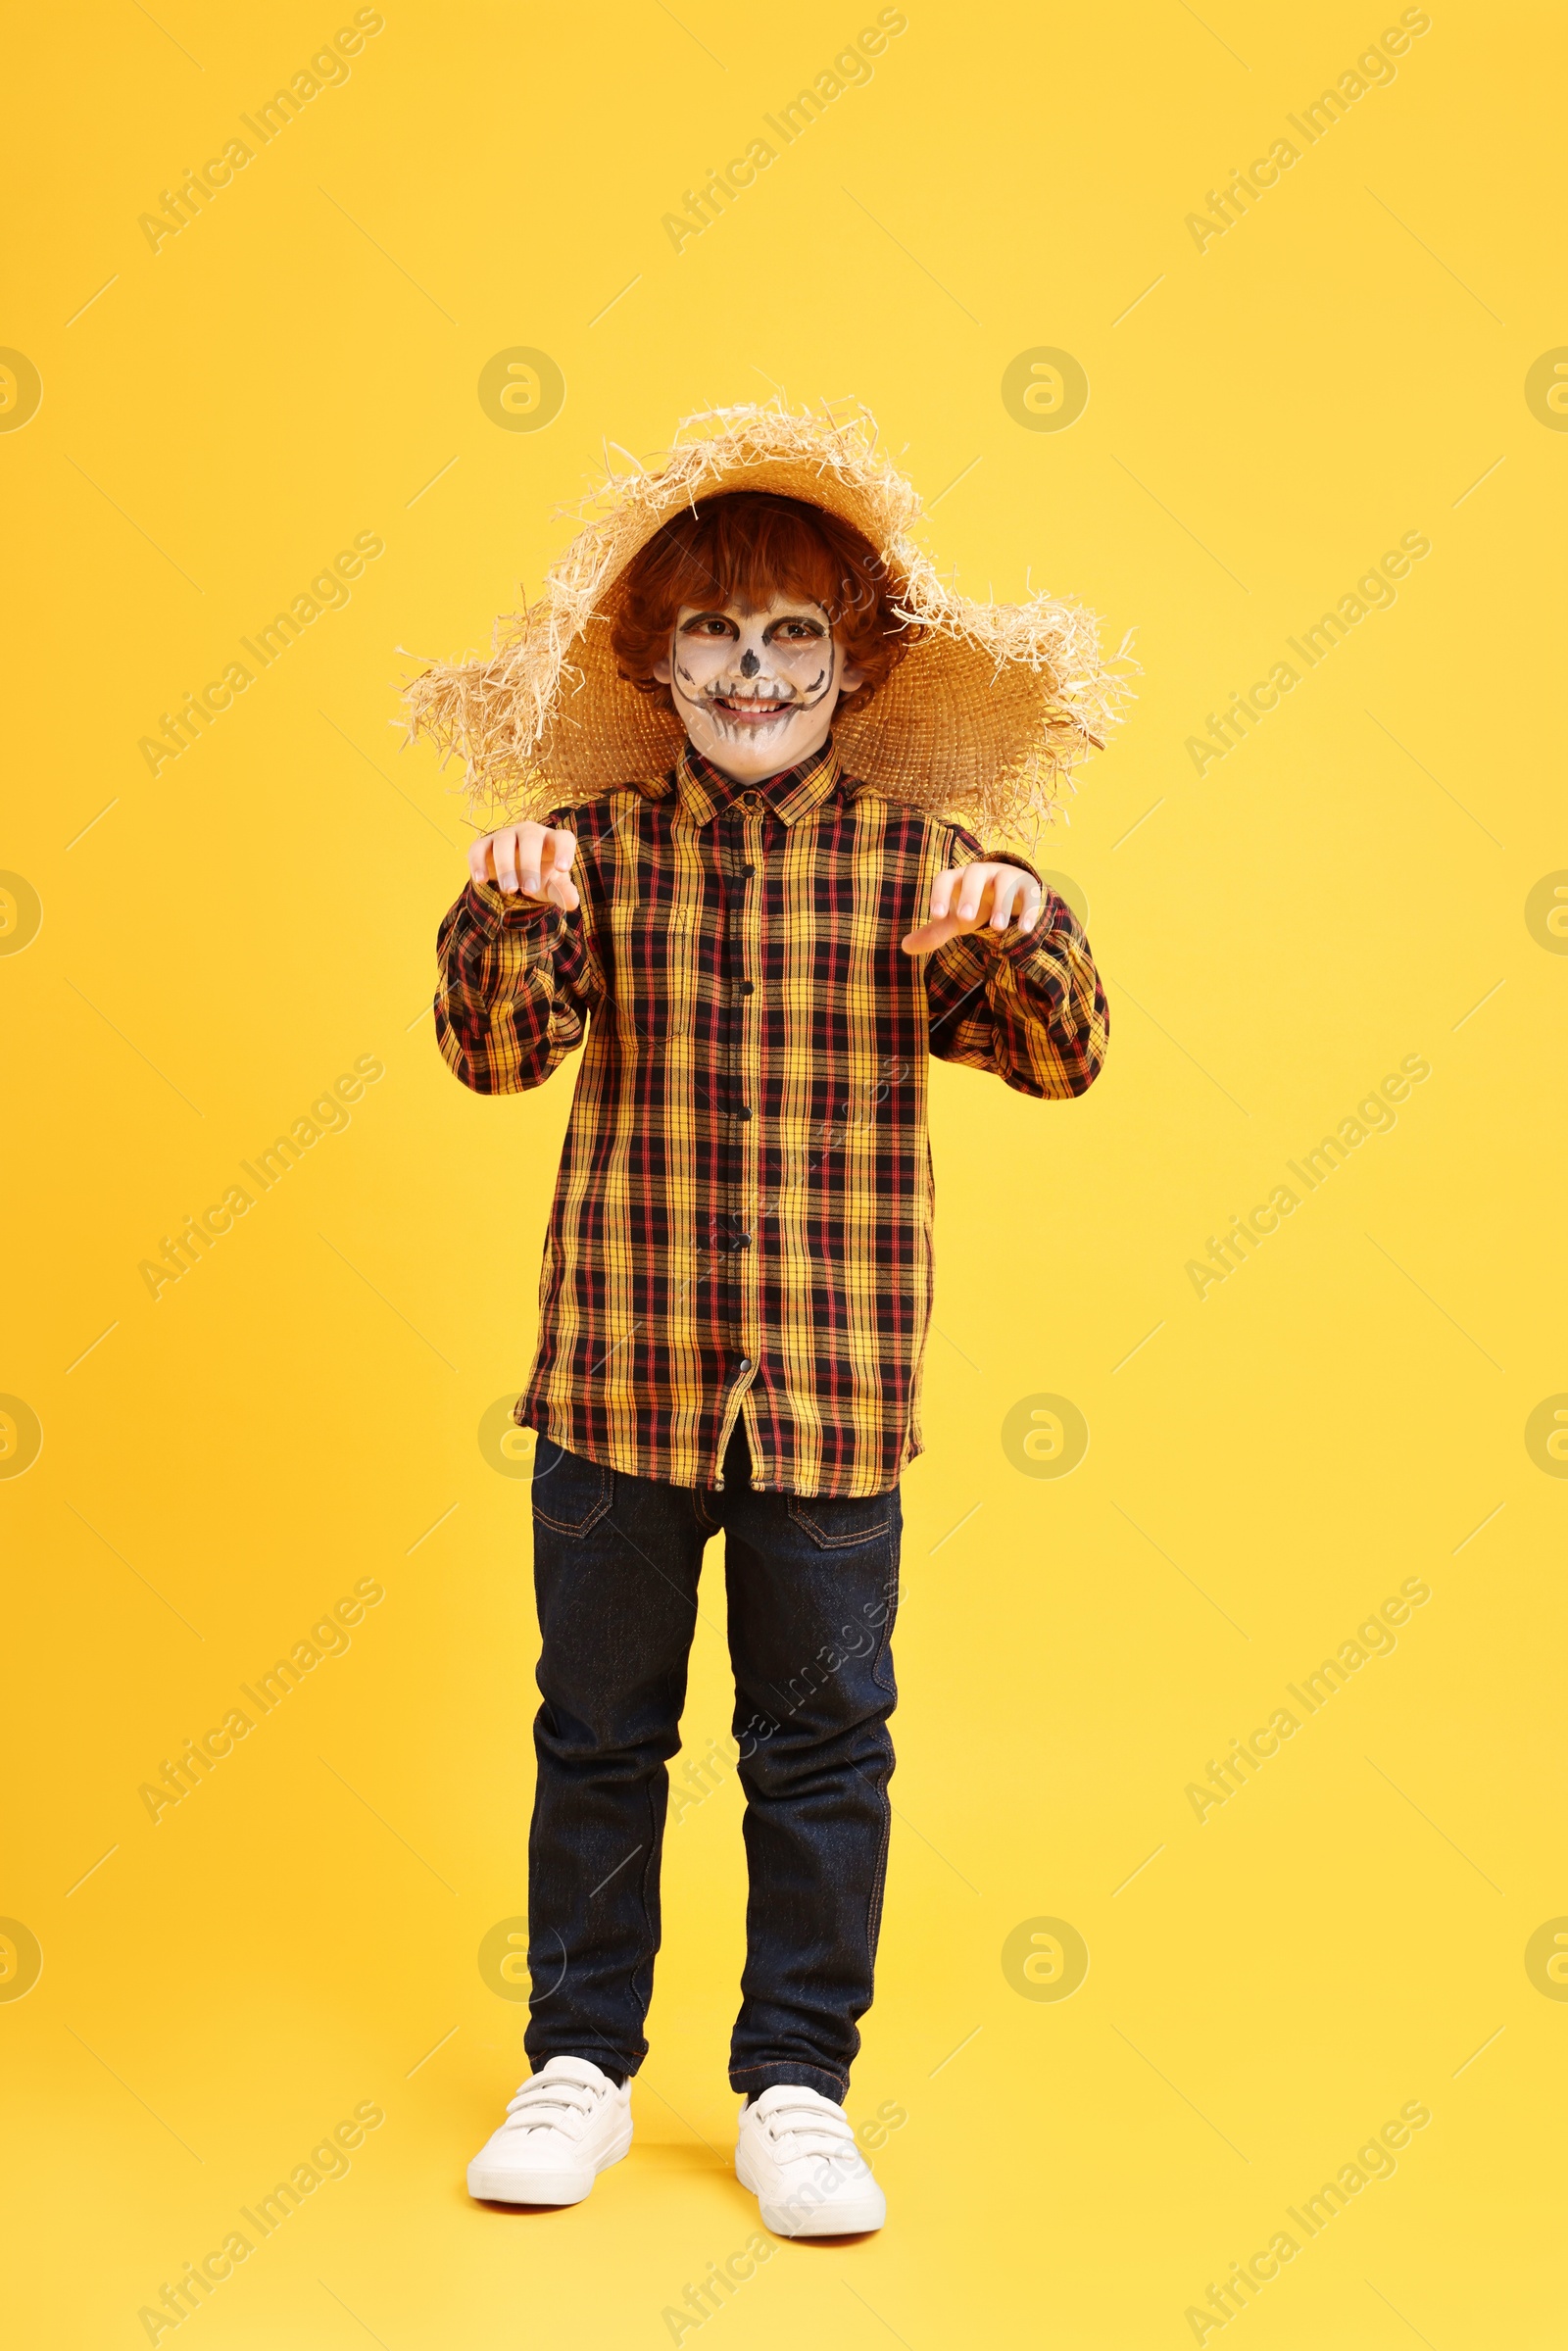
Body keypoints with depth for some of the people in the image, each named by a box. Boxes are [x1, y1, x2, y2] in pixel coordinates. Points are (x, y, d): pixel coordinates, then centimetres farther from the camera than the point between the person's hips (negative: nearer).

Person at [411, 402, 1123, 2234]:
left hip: (835, 1386, 0)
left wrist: (1024, 939, -25)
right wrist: (508, 912, -26)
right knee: (599, 1729, 13)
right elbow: (497, 1052, -8)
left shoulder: (915, 859, 0)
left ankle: (796, 2086, 27)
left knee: (823, 1741, 10)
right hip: (621, 1372, 1)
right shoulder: (598, 844, 1)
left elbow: (1057, 1059, -5)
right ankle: (581, 2061, 31)